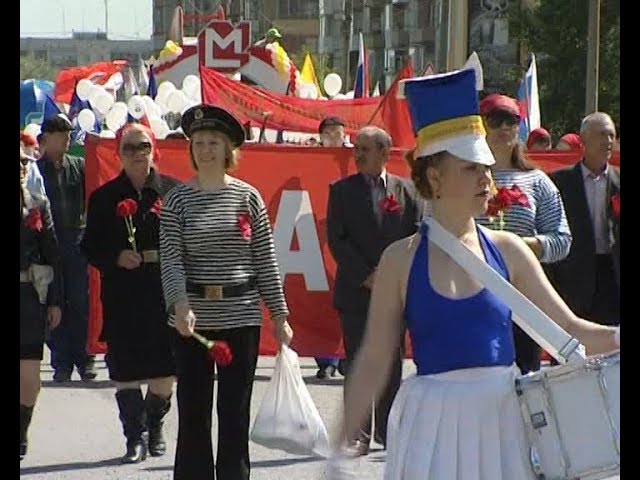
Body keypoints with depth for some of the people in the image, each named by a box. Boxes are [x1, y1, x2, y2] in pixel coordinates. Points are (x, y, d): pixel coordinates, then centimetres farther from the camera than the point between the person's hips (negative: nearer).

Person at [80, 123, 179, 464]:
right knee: (125, 369, -1)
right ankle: (134, 436, 10)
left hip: (166, 291, 0)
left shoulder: (173, 191, 3)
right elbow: (90, 247, 6)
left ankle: (154, 426, 28)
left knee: (165, 369, 4)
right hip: (122, 296, 0)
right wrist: (116, 258, -11)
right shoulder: (104, 197, 6)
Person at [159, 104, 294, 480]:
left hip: (242, 315, 0)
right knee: (193, 410, 4)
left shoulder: (248, 197, 3)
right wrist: (180, 304, -22)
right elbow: (171, 259, -6)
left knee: (236, 412, 4)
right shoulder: (178, 200, 2)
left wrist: (280, 315, 3)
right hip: (193, 317, 0)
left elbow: (266, 261, 5)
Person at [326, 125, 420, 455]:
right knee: (357, 365, 0)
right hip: (355, 291, -1)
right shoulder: (342, 190, 3)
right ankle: (358, 435, 4)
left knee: (391, 364, 5)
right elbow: (336, 239, -3)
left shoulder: (406, 190, 6)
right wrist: (365, 276, -10)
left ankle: (388, 431, 13)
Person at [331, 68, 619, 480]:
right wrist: (342, 444, 0)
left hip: (503, 419, 2)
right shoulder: (402, 259, -1)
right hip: (432, 425, -2)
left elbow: (569, 330, 5)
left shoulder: (507, 249, 5)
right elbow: (374, 361, 2)